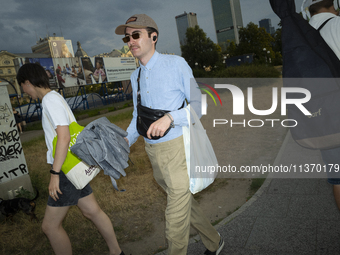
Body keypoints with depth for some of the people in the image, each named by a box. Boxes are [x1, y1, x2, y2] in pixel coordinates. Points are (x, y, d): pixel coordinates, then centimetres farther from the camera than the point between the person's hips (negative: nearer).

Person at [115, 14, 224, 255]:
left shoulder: (175, 64, -8)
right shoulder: (135, 76, 12)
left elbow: (198, 104, -10)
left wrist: (169, 118, -26)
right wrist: (126, 140, 3)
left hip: (177, 147, -7)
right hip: (153, 151, 7)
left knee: (176, 217, -1)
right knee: (184, 201, 22)